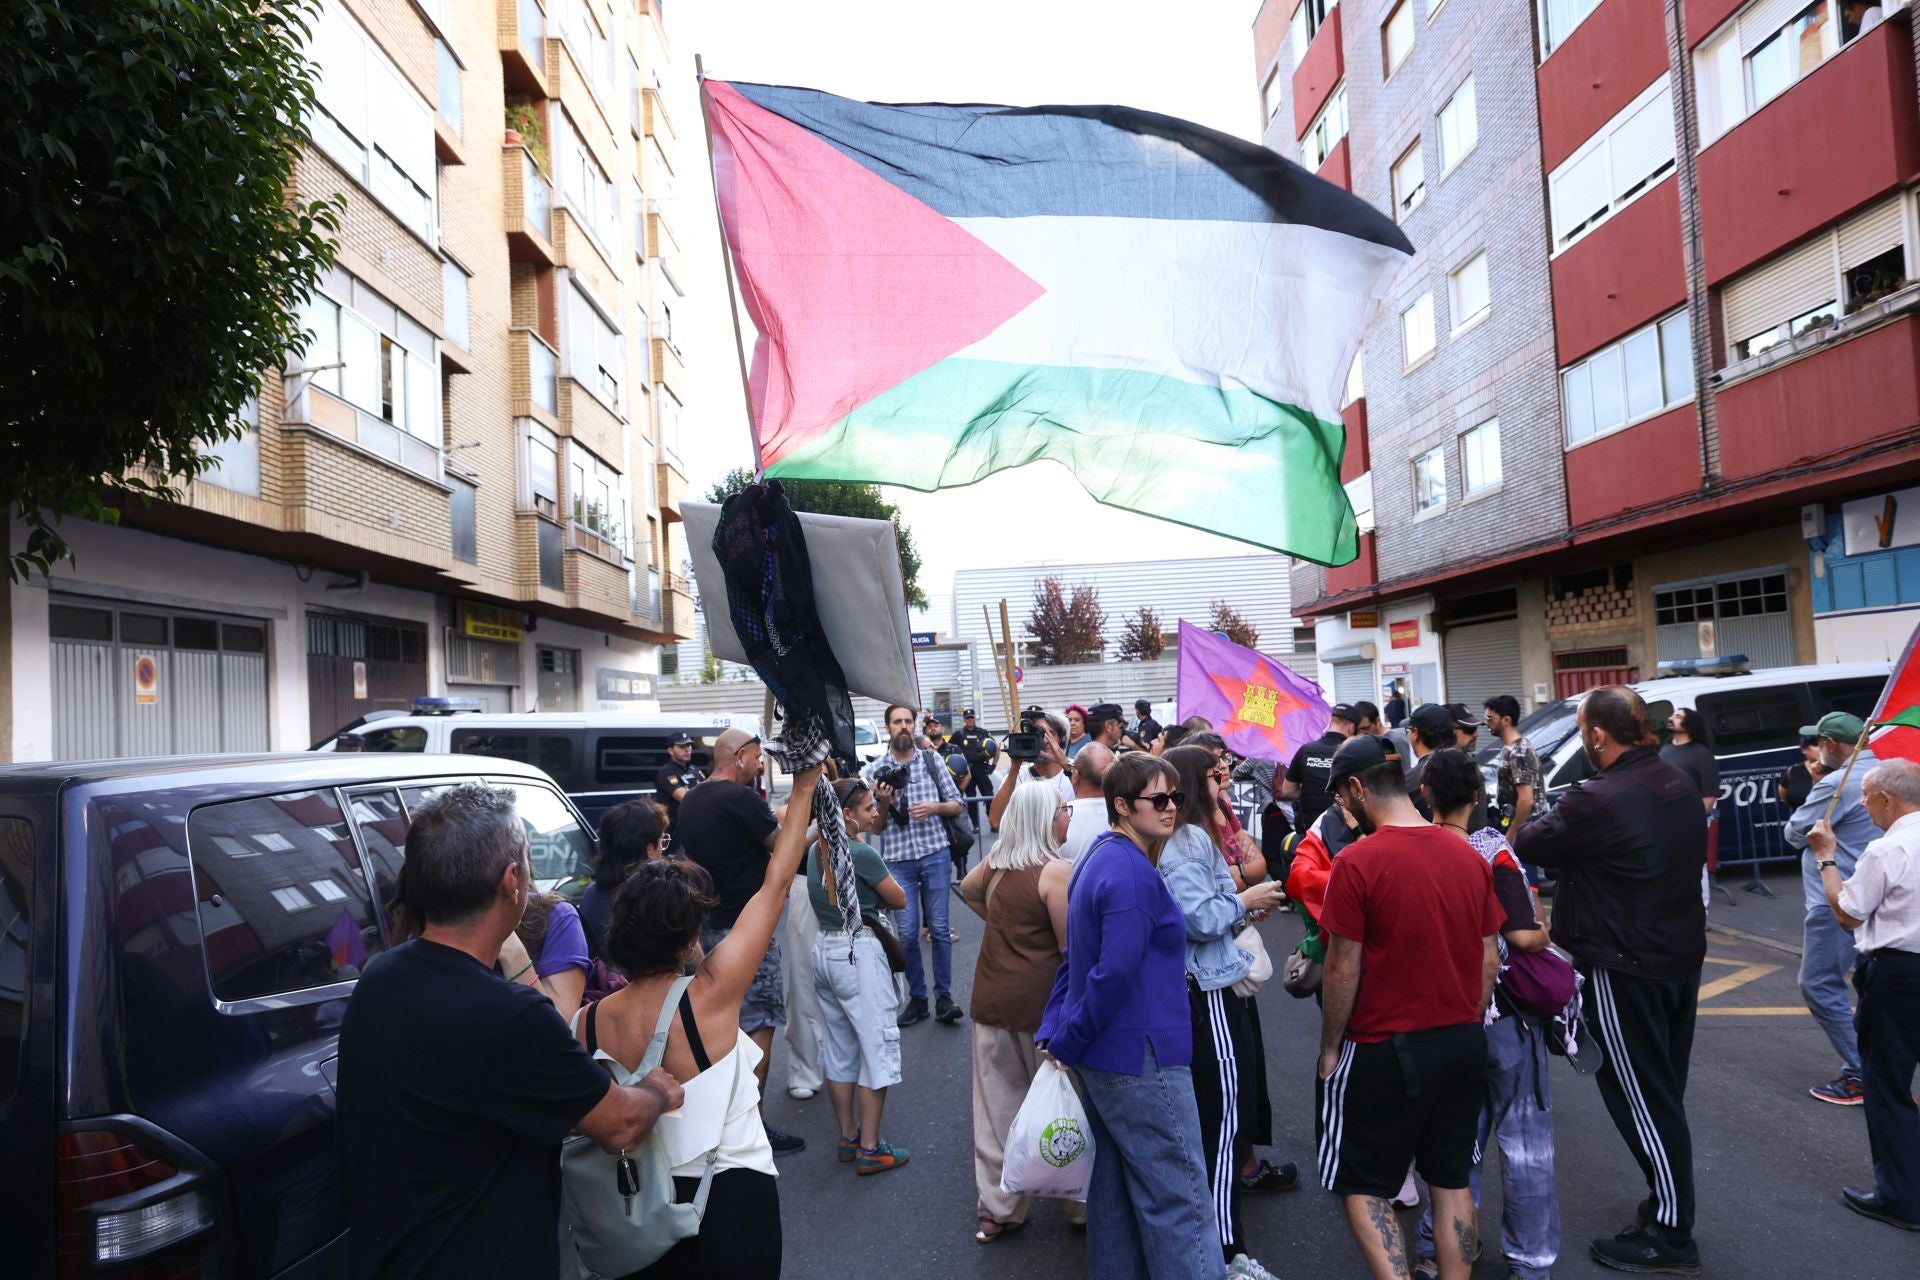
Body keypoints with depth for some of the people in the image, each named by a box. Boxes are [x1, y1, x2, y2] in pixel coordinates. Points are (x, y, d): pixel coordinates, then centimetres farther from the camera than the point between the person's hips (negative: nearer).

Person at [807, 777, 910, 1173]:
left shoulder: (817, 851, 6)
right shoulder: (863, 854, -18)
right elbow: (899, 900, -7)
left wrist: (861, 898, 5)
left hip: (824, 949, 9)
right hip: (858, 954, -8)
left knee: (839, 1050, 16)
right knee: (877, 1050, 2)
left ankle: (848, 1139, 27)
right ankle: (869, 1150, 7)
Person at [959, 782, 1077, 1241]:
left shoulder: (996, 862, 4)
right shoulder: (1055, 870, -16)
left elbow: (967, 890, 26)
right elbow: (1072, 946, -15)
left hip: (991, 997, 6)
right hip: (1041, 1001, -6)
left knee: (997, 1105, 13)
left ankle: (997, 1208, 23)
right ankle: (1083, 1203, 25)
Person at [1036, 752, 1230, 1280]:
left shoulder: (1099, 859, 9)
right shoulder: (1134, 872, -21)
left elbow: (1077, 958, 13)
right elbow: (1115, 974, -25)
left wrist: (1053, 1030, 9)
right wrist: (1066, 1042, -14)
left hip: (1101, 1055, 10)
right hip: (1139, 1057, -10)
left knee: (1115, 1185, 19)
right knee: (1179, 1199, 0)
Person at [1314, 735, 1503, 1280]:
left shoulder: (1357, 862, -19)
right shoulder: (1469, 855, 0)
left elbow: (1343, 971, -15)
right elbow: (1489, 960, 6)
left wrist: (1329, 1049, -2)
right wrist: (1466, 1026, 18)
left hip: (1385, 1049, -6)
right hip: (1463, 1043, 6)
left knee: (1362, 1186, 8)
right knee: (1452, 1181, 17)